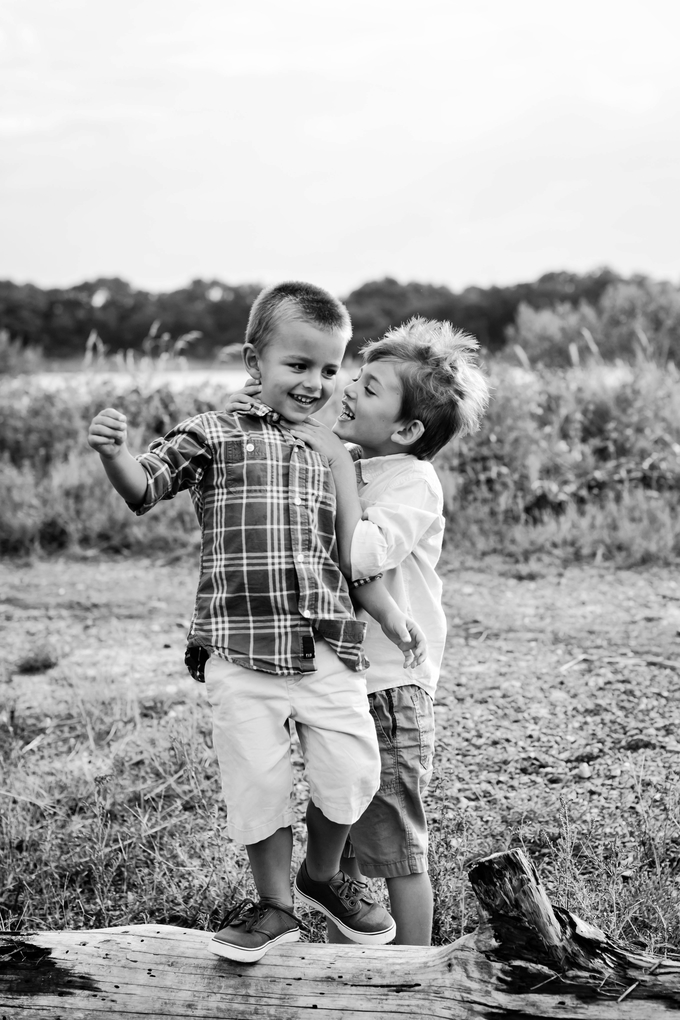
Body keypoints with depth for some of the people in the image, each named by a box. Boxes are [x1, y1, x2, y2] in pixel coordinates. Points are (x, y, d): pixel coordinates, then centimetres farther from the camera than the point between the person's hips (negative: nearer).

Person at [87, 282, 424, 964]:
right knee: (257, 781, 2)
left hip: (327, 645, 3)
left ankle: (323, 874, 29)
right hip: (240, 648, -3)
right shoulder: (214, 435, 4)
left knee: (353, 773, -1)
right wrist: (113, 453, -24)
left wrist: (389, 612, 12)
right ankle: (274, 904, 26)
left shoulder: (333, 455, 16)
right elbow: (144, 487, -5)